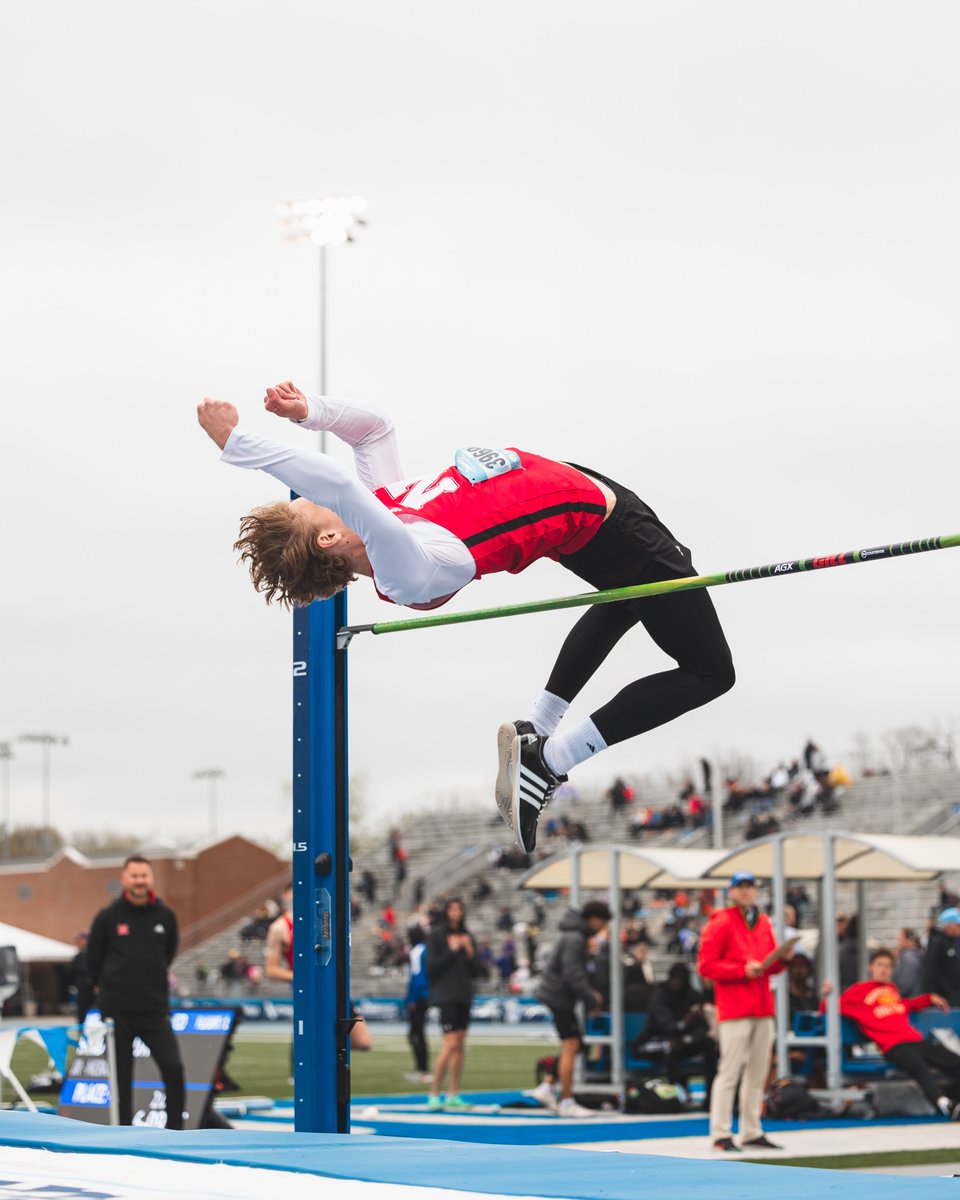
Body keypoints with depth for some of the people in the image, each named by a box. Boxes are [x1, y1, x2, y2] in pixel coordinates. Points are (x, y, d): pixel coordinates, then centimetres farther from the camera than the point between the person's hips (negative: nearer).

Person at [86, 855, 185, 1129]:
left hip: (155, 1010, 1)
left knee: (173, 1068, -11)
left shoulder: (166, 916, 2)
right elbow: (93, 959, 8)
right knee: (121, 1076, 3)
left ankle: (175, 1133, -2)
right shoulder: (108, 917, -4)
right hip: (117, 1011, -1)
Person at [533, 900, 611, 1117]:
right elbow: (572, 975, -22)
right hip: (559, 996, -10)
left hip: (557, 995, 10)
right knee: (570, 1046, -8)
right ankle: (566, 1102, -6)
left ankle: (547, 1087, 13)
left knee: (575, 1045, 12)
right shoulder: (574, 938, -17)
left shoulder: (577, 935, 15)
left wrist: (589, 993, 13)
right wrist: (592, 1001, -17)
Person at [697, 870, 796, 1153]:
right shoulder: (721, 923, -4)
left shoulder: (763, 923, 16)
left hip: (762, 1008, 7)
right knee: (730, 1071, -9)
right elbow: (706, 965, -10)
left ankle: (752, 1133, 14)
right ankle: (721, 1135, -7)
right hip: (734, 1010, -7)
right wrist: (743, 970, -17)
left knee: (758, 1074, 8)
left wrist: (782, 957, 0)